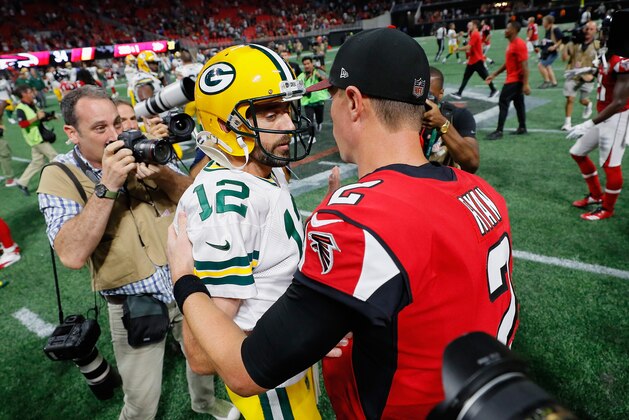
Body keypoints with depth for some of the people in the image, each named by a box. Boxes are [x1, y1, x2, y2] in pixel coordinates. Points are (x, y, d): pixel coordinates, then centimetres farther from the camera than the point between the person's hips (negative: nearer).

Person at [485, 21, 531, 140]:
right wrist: (494, 74, 18)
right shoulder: (511, 44, 12)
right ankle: (522, 128, 22)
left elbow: (525, 65, -22)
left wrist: (526, 84, -25)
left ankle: (499, 131, -8)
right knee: (518, 103, 14)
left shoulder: (519, 44, -18)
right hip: (513, 79, 10)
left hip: (515, 80, -10)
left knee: (503, 102, -9)